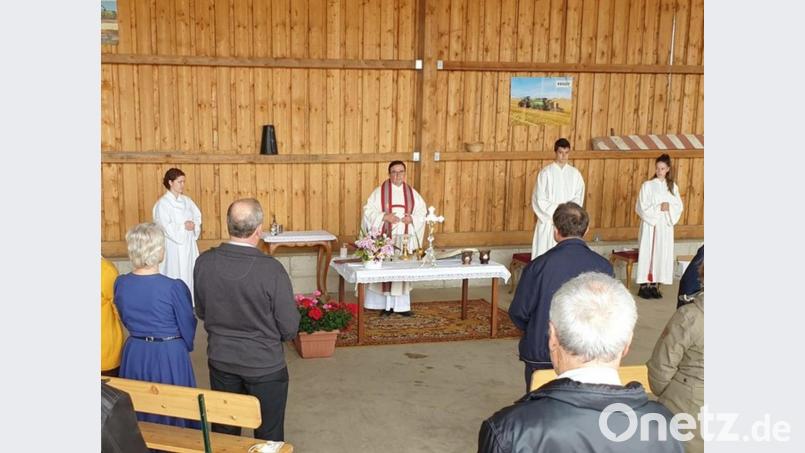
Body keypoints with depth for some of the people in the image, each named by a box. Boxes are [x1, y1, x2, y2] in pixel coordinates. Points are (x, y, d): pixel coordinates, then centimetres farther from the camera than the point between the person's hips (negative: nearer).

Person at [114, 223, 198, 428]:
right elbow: (188, 326, -10)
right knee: (173, 411, 14)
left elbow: (125, 320, 7)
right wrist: (185, 347, 10)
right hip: (170, 357, -4)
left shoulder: (120, 284, -8)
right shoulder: (174, 288, -22)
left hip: (134, 355, 5)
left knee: (138, 414, 21)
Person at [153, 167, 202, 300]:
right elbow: (166, 227, -15)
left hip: (189, 245, 6)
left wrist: (193, 225, -10)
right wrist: (184, 226, -12)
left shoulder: (186, 201, 10)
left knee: (191, 274, 6)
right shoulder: (163, 203, -8)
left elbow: (197, 217, 10)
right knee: (176, 277, -5)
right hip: (174, 246, -6)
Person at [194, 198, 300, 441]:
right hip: (265, 366, -4)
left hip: (220, 361, 4)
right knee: (268, 437, 16)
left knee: (223, 434, 22)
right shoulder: (272, 269, -26)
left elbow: (201, 312, 3)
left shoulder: (203, 262, -13)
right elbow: (289, 329, -16)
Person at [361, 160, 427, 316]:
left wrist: (412, 219, -10)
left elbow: (422, 211, 9)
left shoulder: (412, 193, 7)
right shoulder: (380, 191, -2)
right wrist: (384, 216, -19)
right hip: (385, 237, -3)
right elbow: (368, 210, -6)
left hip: (404, 238, 3)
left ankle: (401, 305, 12)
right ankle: (386, 305, 7)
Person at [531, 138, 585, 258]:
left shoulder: (575, 173, 5)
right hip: (548, 221, -3)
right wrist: (556, 211, -14)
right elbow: (539, 199, -7)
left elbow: (578, 198, 3)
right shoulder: (546, 173, -5)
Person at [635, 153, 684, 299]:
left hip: (666, 226, 4)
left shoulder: (673, 187, 8)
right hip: (650, 225, -4)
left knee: (662, 254, 3)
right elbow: (641, 207, -9)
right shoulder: (647, 186, -3)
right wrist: (658, 208, -16)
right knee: (647, 253, -3)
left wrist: (669, 208, -13)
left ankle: (654, 284, 11)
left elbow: (679, 206, 7)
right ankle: (644, 286, 2)